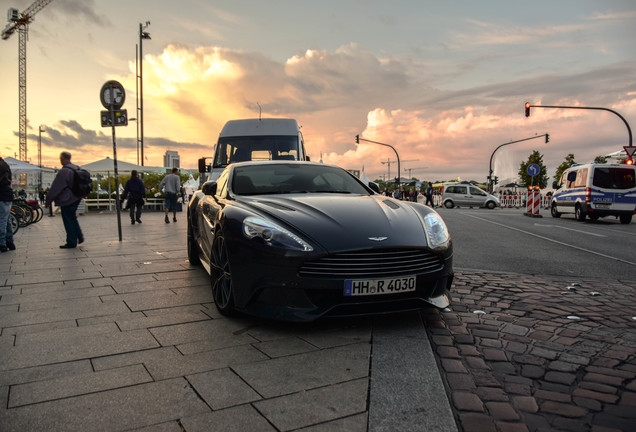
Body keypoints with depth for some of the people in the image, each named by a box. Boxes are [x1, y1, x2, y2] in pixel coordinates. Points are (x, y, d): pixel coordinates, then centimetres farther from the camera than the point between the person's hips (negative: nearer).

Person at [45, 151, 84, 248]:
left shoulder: (63, 172, -20)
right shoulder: (76, 168, 7)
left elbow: (55, 188, -17)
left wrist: (48, 200, -9)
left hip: (67, 200, -8)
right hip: (76, 198, 8)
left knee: (68, 220, 1)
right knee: (72, 218, 21)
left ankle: (71, 242, 7)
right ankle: (79, 237, 22)